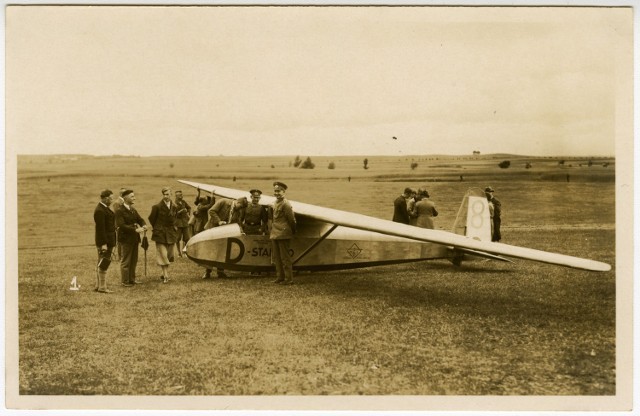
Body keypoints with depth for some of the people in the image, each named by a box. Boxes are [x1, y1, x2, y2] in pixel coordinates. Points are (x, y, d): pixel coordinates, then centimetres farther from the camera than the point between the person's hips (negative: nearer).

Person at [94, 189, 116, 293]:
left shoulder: (104, 208, 13)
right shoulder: (99, 211, -19)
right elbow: (100, 229, -22)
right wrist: (103, 244, -24)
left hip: (108, 240, 11)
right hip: (105, 241, -11)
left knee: (101, 264, 14)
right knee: (103, 264, -7)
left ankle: (98, 286, 21)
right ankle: (102, 287, -3)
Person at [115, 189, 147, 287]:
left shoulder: (133, 210, 13)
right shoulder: (120, 211, -14)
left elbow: (140, 219, 11)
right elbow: (121, 225, -23)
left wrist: (144, 225, -13)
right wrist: (135, 229, -28)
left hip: (134, 238, 8)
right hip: (126, 239, -8)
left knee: (134, 260, 15)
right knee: (125, 261, 1)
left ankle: (132, 279, 25)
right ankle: (125, 281, 8)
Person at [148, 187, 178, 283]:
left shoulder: (174, 207, 4)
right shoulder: (157, 207, -10)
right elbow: (151, 218, 1)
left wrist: (173, 226, 11)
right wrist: (157, 228, 8)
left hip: (171, 233, 5)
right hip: (160, 234, -5)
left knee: (169, 255, 9)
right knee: (163, 255, -9)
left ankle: (164, 274, 20)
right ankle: (166, 276, -11)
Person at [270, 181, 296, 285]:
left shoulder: (286, 204, -14)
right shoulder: (274, 204, 13)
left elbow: (292, 220, -11)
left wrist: (292, 232, -2)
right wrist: (271, 231, 15)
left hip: (283, 235, -9)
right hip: (274, 234, 9)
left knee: (285, 257, -4)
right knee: (276, 257, 13)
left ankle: (289, 279, 2)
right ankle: (280, 277, 22)